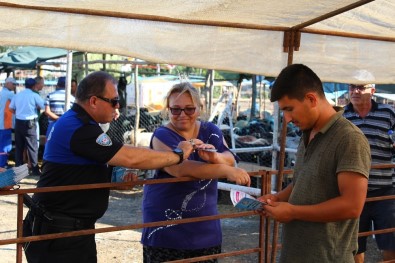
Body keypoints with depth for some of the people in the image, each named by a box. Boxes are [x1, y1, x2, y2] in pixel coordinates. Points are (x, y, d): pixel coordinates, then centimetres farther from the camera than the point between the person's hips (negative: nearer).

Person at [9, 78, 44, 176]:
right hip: (29, 123, -5)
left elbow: (11, 108, 12)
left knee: (19, 146, 12)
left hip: (18, 122, 5)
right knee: (32, 147, -1)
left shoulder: (17, 95, 7)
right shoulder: (34, 95, -8)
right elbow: (43, 107, -8)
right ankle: (35, 169, -1)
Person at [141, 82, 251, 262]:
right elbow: (181, 168, -28)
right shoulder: (162, 136, -11)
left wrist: (214, 157, -30)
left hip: (205, 225, 5)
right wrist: (227, 171, -36)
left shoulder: (211, 131, 6)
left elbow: (230, 161, -6)